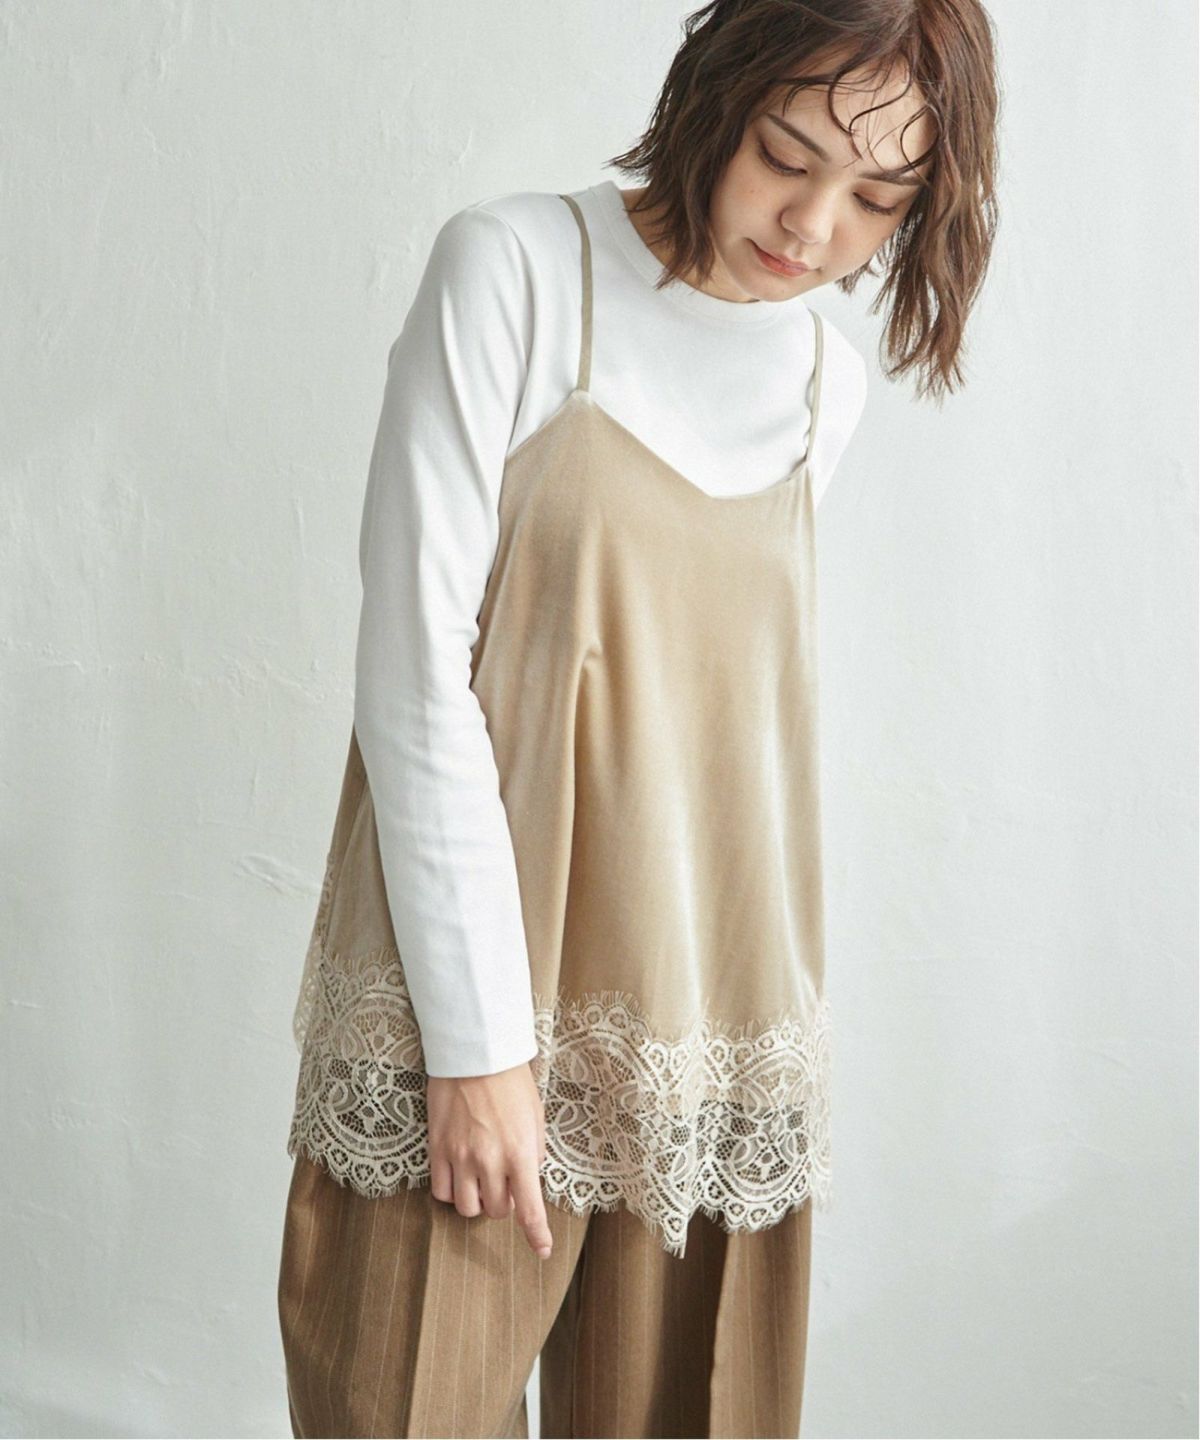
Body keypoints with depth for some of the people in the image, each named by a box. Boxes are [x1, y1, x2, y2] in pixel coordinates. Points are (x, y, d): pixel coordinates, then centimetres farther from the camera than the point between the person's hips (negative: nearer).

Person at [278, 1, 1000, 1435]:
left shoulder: (829, 384, 8)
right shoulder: (516, 268, -7)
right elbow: (413, 667, -12)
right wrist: (480, 1036, -14)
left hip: (703, 1024, 4)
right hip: (469, 990, -4)